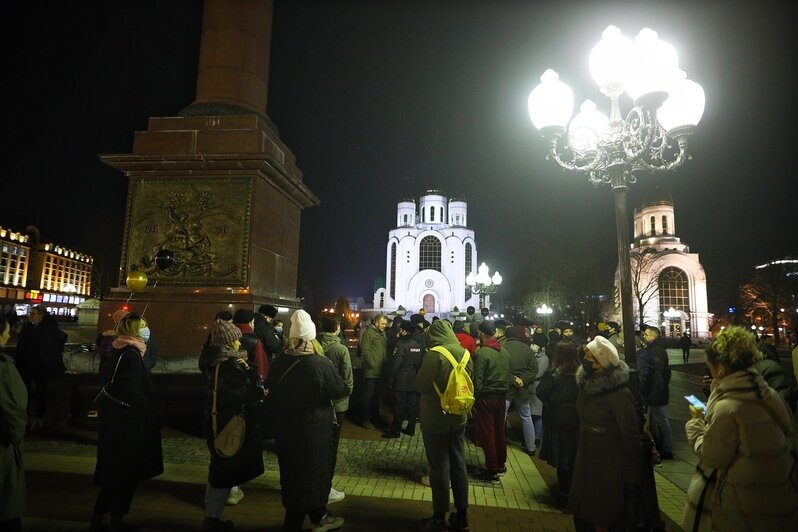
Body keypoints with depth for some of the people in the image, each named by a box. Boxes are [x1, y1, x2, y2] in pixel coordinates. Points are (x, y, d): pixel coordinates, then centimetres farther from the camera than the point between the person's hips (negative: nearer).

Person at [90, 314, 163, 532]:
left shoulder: (118, 352, 6)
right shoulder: (131, 355, -22)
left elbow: (104, 380, 15)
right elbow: (133, 393, -24)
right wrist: (149, 409, -10)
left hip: (113, 418, 9)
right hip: (127, 422, -9)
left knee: (112, 470, 20)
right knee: (125, 473, 6)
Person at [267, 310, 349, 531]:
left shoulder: (279, 363, -6)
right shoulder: (321, 364, -24)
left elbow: (272, 394, 9)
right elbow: (343, 390, -12)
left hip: (285, 428, 7)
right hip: (314, 431, -6)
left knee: (292, 473, 21)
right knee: (313, 473, 12)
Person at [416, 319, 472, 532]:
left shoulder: (434, 354, -20)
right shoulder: (464, 353, 0)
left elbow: (421, 385, -17)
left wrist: (422, 372, 2)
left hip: (435, 417, -6)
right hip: (458, 416, 6)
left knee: (439, 467, 5)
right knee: (459, 464, 15)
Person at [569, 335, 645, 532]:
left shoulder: (619, 393, -22)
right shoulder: (587, 383, 0)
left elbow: (630, 436, -18)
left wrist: (631, 478, -15)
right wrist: (581, 452, 14)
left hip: (611, 466, -7)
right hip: (586, 461, 7)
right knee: (581, 515, 17)